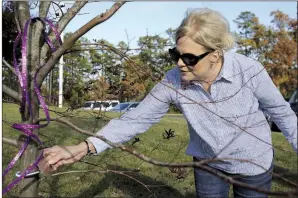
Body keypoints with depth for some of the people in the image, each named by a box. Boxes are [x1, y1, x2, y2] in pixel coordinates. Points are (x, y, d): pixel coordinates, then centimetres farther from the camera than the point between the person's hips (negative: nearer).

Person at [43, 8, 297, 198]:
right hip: (208, 162, 1)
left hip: (254, 164, -1)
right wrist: (84, 147, -34)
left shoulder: (249, 71, -28)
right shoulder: (173, 82, -24)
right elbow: (137, 118, -23)